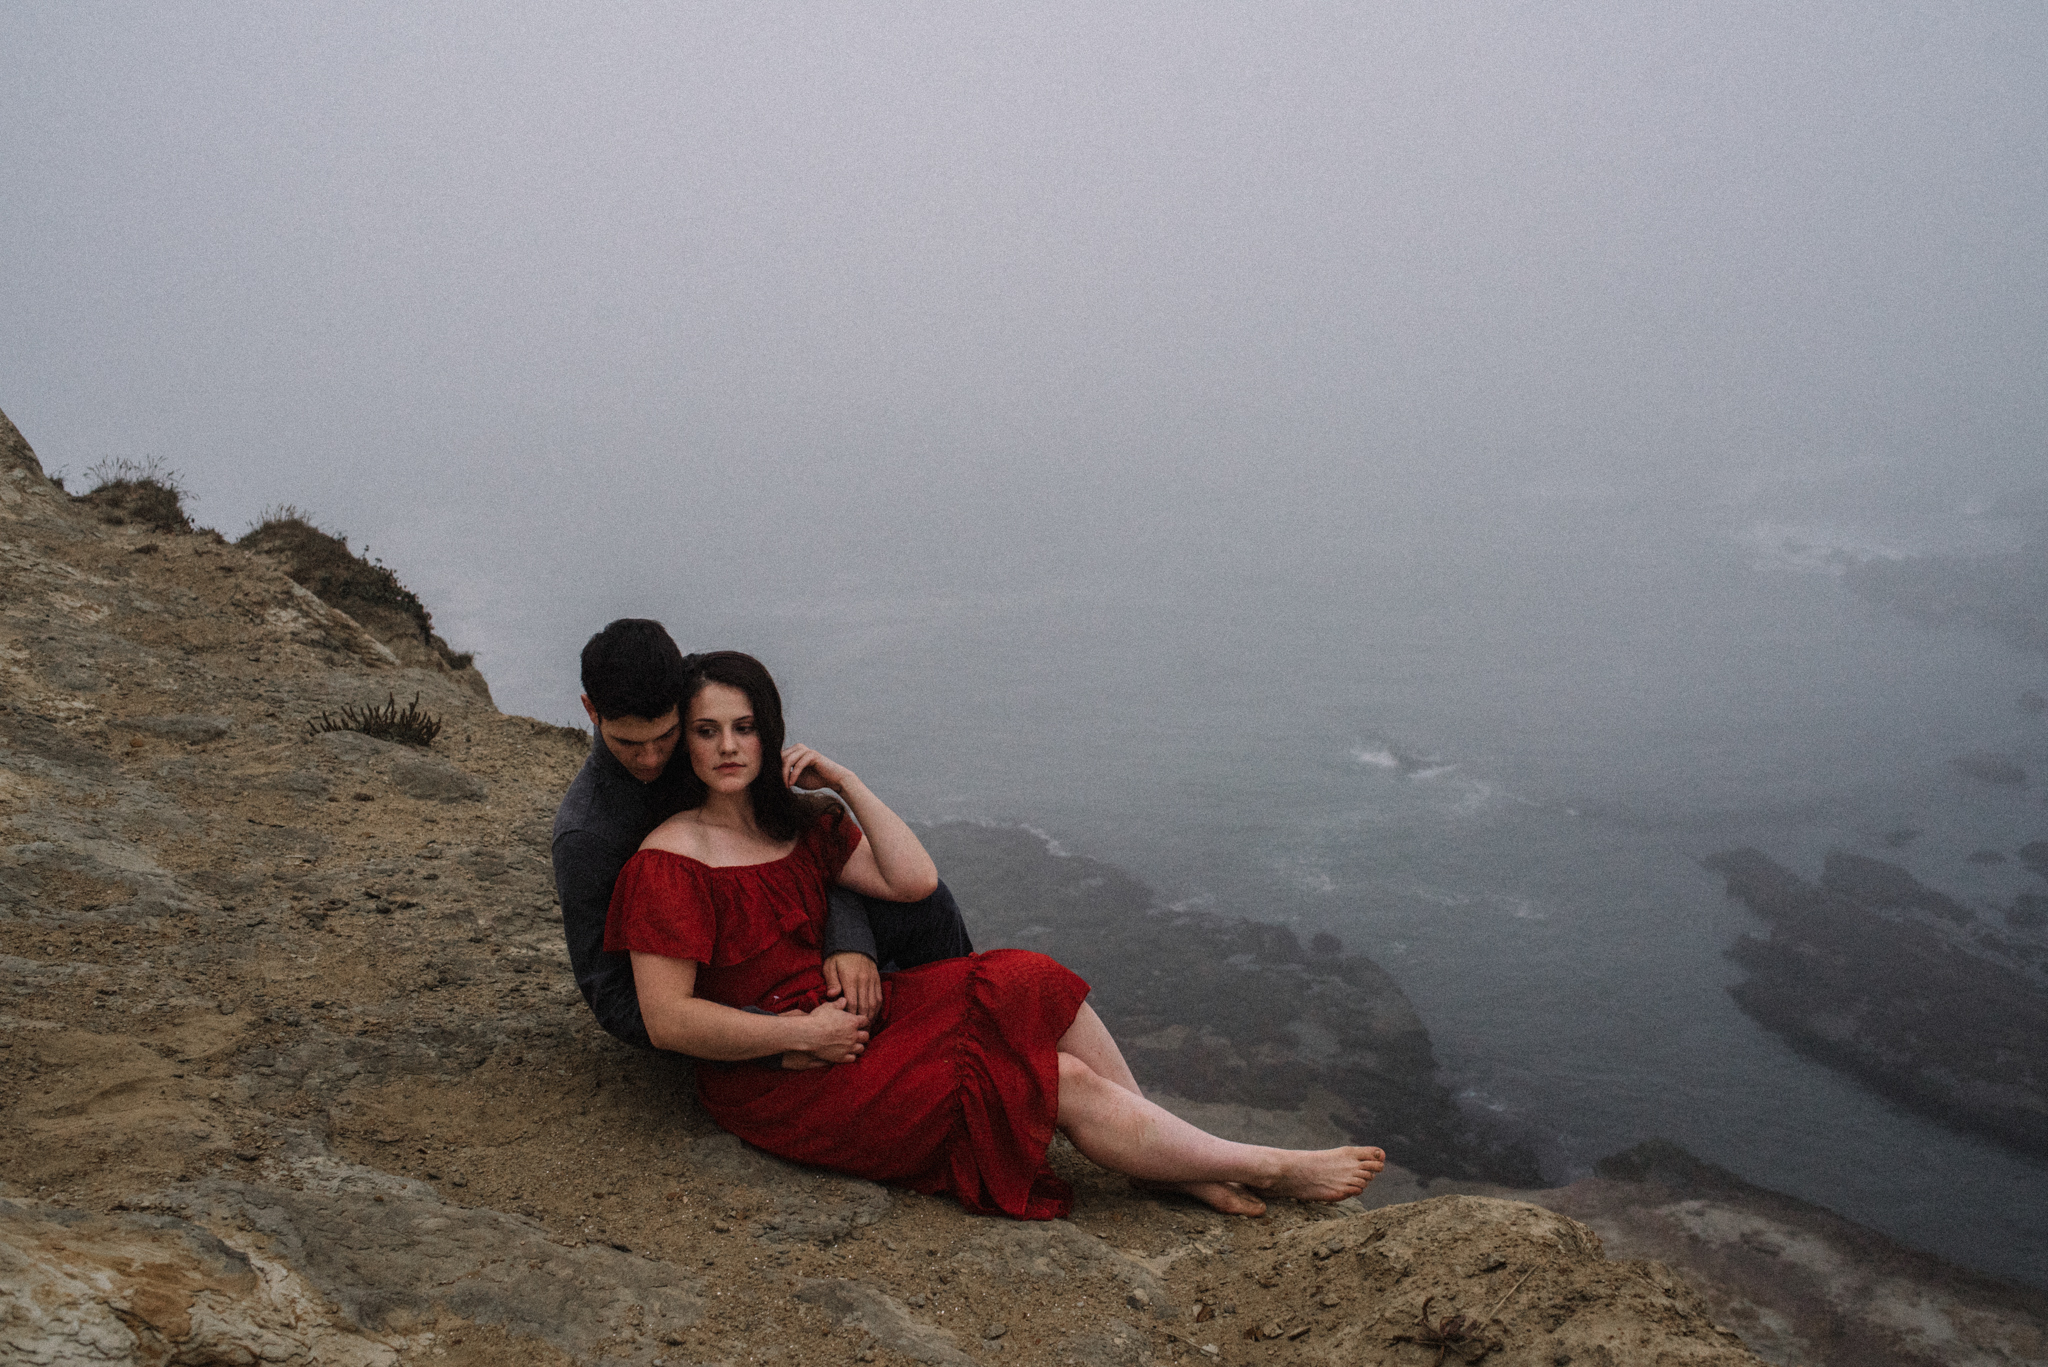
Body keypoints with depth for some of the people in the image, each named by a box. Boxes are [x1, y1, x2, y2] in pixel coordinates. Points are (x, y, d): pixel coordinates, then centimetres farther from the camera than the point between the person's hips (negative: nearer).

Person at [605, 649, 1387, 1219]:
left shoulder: (800, 822, 8)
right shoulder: (670, 864, -16)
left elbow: (915, 880, -2)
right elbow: (668, 1021, -21)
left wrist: (845, 782, -6)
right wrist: (806, 1034, -19)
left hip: (837, 1016, 8)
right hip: (778, 1080, -8)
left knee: (1033, 991, -10)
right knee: (1059, 1079, -12)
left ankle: (1182, 1168, -3)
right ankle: (1265, 1169, 0)